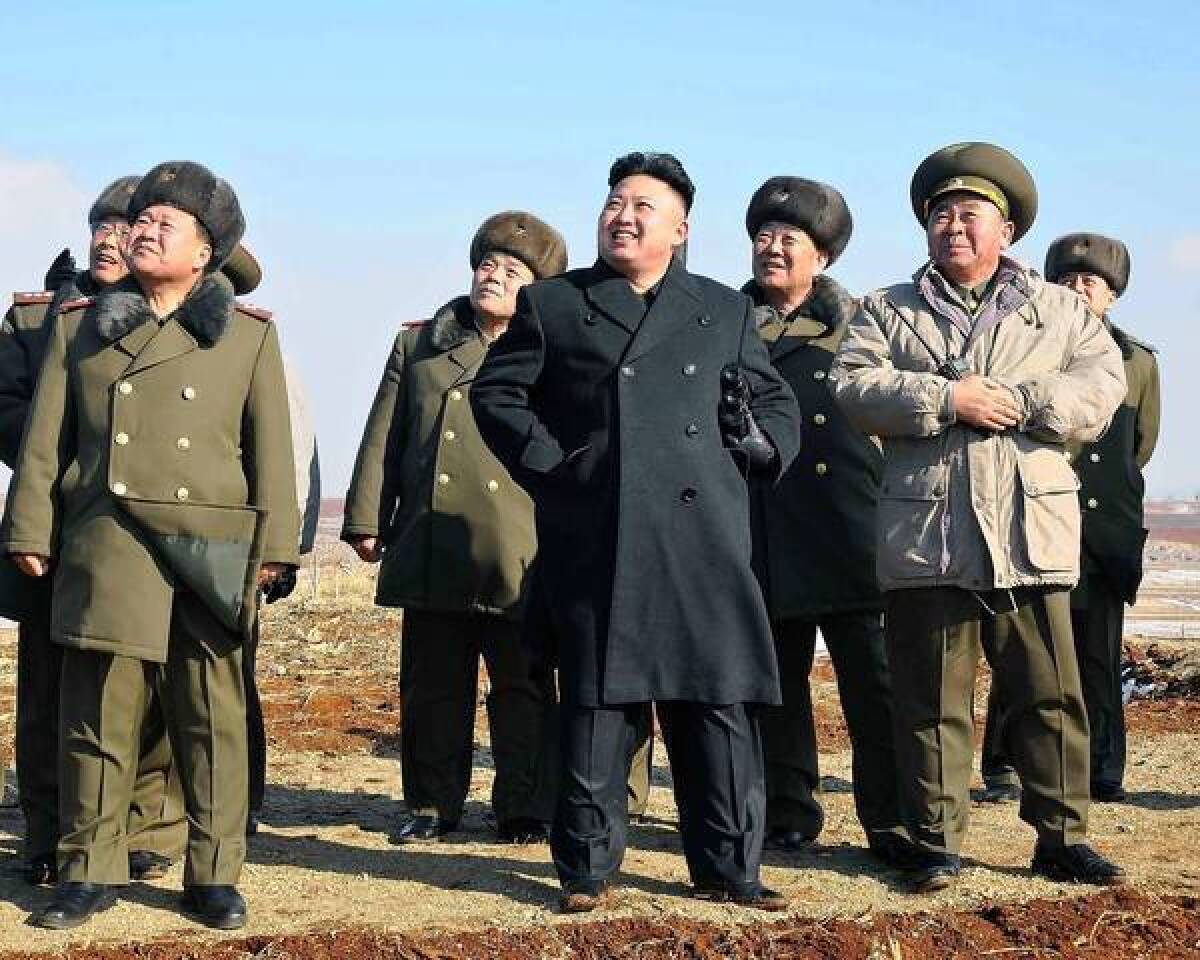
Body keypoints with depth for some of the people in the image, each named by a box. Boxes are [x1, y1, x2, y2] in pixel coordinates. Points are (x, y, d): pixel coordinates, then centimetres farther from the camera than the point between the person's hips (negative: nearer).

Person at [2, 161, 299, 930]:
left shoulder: (250, 337, 10)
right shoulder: (80, 327, 12)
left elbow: (272, 450, 6)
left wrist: (273, 544, -1)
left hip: (210, 555, 0)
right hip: (106, 550, 1)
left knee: (213, 718, 3)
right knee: (98, 713, 0)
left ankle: (214, 875, 12)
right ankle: (90, 870, 12)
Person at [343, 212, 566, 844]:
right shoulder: (417, 346, 14)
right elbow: (383, 440, 13)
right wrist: (366, 520, 7)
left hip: (518, 556, -2)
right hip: (429, 554, 2)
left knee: (522, 687, 4)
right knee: (431, 685, 9)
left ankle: (524, 809, 14)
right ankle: (432, 804, 20)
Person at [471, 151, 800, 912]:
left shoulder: (725, 310, 17)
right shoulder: (552, 304, 11)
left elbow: (779, 401, 22)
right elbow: (495, 392, 10)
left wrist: (761, 443, 2)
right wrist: (548, 463, -1)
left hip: (706, 543, 2)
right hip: (596, 547, -2)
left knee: (722, 706, 3)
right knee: (597, 706, 1)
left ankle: (730, 868, 13)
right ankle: (587, 869, 11)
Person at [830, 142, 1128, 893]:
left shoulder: (1060, 309, 15)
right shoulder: (888, 311, 14)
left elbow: (1103, 385, 1)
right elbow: (854, 387, -2)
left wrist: (1018, 402, -12)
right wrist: (947, 399, -13)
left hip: (1032, 533, 0)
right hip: (925, 539, 0)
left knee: (1052, 693, 2)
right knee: (932, 698, 3)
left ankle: (1063, 837, 12)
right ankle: (937, 843, 11)